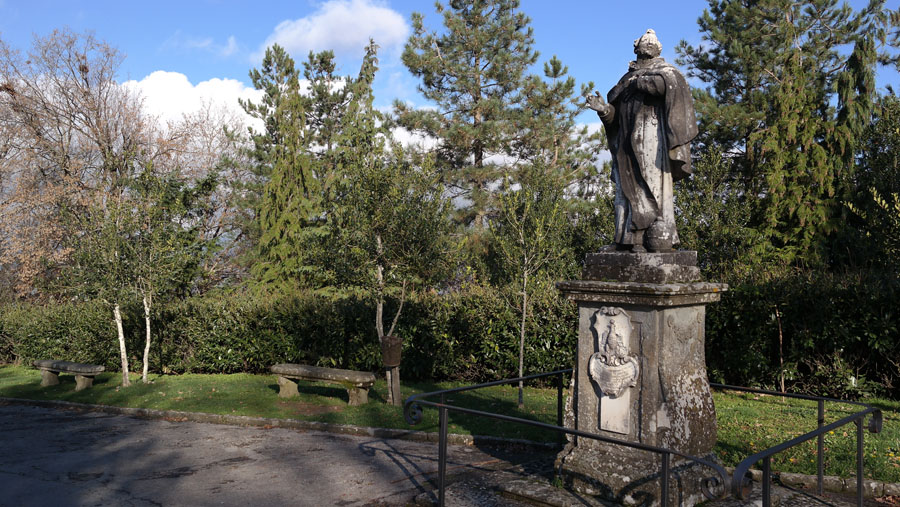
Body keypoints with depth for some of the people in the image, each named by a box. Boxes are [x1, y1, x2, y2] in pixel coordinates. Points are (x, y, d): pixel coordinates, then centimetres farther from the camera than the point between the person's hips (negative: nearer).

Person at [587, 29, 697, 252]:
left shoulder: (664, 69, 13)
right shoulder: (627, 77, 26)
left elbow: (670, 82, -14)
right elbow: (614, 113, 18)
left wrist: (639, 82, -3)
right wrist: (602, 108, -3)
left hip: (651, 135, -5)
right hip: (628, 140, 5)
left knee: (654, 185, -13)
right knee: (630, 187, -3)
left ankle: (661, 238, -15)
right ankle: (632, 239, -4)